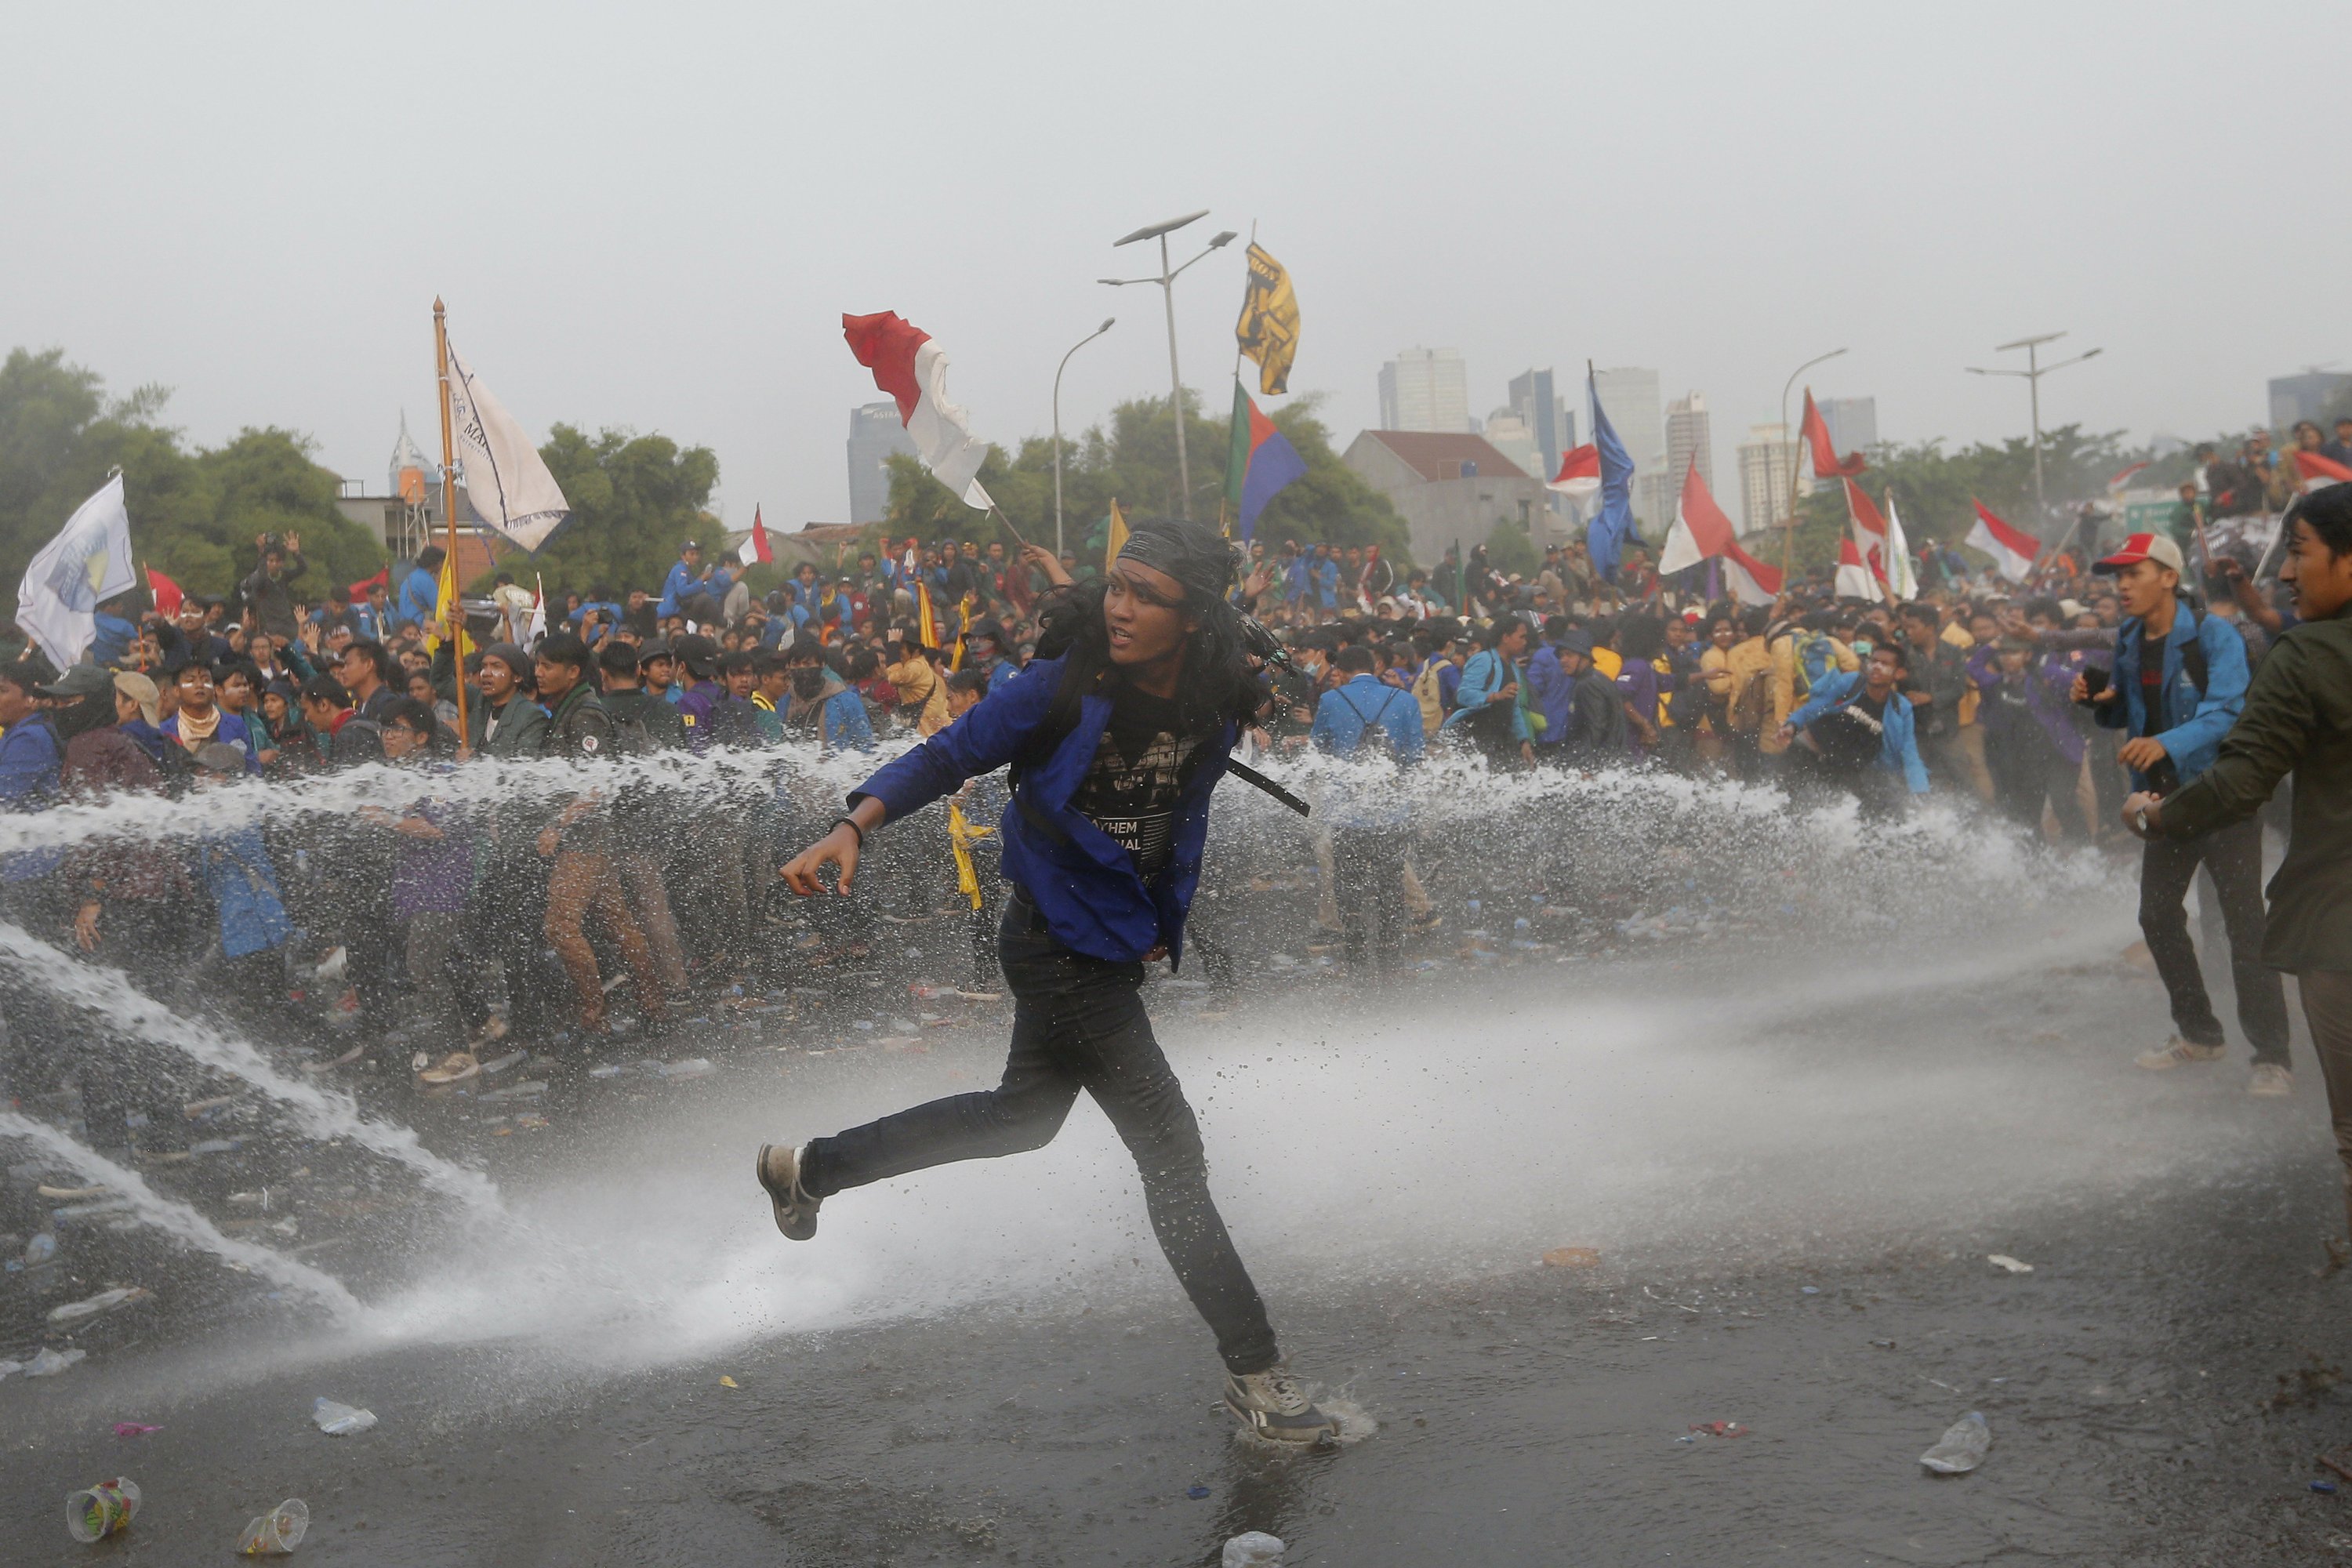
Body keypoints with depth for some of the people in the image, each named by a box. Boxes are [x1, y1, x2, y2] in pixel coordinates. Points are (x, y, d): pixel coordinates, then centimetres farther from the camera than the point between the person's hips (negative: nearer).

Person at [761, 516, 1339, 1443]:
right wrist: (854, 827, -23)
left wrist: (1166, 927, 15)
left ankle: (810, 1168, 42)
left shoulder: (1211, 713, -4)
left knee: (1024, 1115, 25)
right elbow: (952, 754, -11)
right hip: (1061, 944, -8)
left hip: (1118, 945, 8)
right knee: (1170, 1151, -6)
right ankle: (1255, 1374, 7)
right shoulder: (1068, 686, -19)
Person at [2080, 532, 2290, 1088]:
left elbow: (2227, 711, -26)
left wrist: (2168, 743, -41)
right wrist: (2100, 700, -5)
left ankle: (2271, 1056, -2)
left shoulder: (2214, 635, -15)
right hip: (2167, 798, 7)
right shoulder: (2129, 641, 6)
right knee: (2157, 915, 12)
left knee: (2243, 921, -8)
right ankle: (2199, 1034, 28)